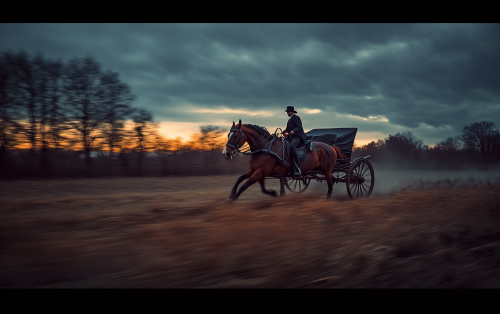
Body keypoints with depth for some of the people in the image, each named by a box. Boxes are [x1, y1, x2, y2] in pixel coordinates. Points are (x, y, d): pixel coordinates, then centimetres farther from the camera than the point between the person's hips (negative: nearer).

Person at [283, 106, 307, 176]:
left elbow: (299, 127, -14)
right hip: (290, 137, 9)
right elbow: (287, 128, 20)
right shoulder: (290, 119, 24)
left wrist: (293, 131, -34)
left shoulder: (296, 118, -1)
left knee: (292, 146, -37)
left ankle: (298, 168, -40)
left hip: (298, 137, -9)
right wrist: (285, 132, -4)